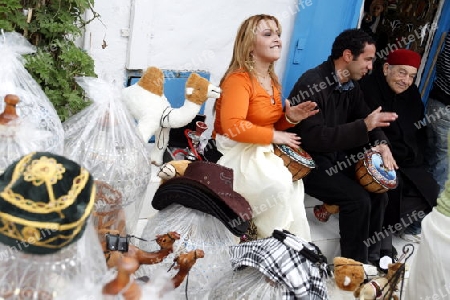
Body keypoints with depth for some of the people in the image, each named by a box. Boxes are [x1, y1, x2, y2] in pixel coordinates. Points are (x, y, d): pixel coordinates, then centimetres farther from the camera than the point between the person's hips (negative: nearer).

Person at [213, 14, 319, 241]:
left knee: (294, 185, -13)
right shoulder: (239, 79, -15)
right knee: (279, 187, -27)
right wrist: (273, 136, -20)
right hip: (237, 155, -8)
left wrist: (290, 117, 1)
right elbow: (234, 127, -28)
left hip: (264, 153, 8)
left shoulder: (272, 80, 12)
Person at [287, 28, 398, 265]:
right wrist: (364, 126, -30)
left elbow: (366, 118, 13)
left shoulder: (351, 86, 6)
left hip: (335, 158, 9)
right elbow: (315, 138, -29)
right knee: (357, 199, -20)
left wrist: (381, 144, -9)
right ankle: (355, 265, -2)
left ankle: (371, 258, 13)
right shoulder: (312, 84, -22)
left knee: (378, 192, -1)